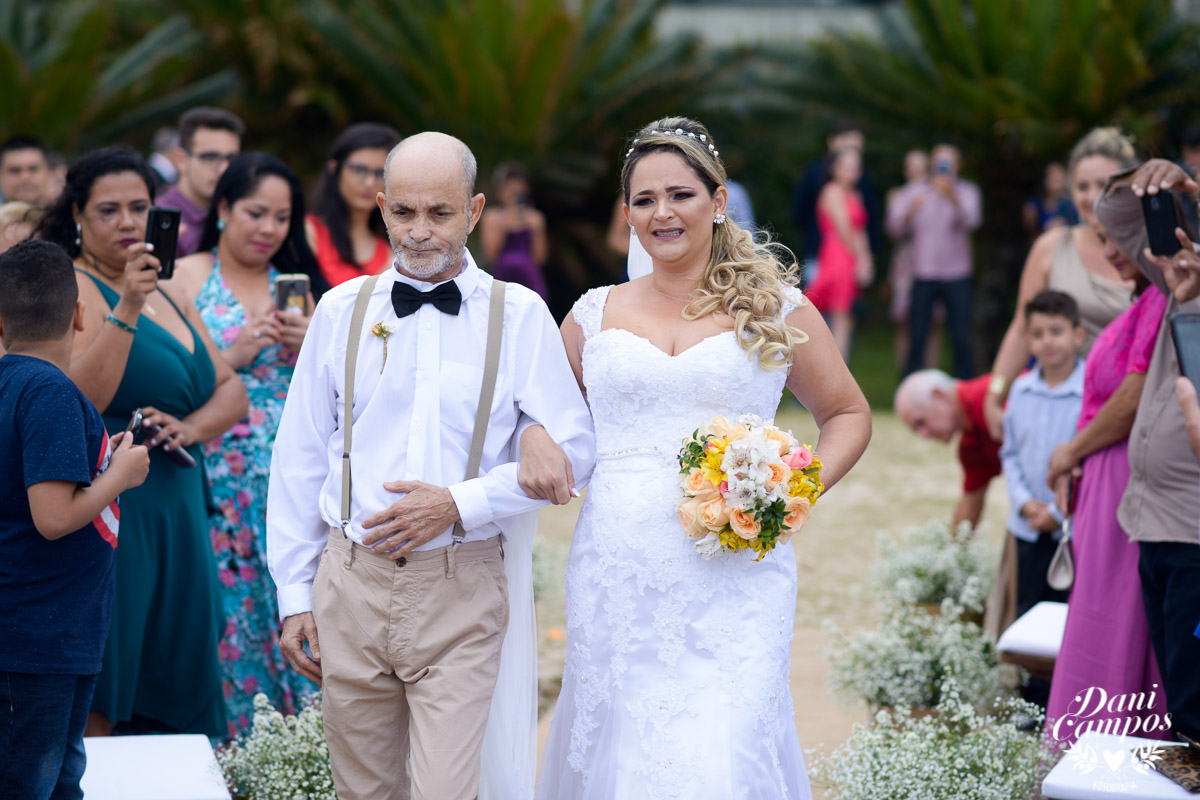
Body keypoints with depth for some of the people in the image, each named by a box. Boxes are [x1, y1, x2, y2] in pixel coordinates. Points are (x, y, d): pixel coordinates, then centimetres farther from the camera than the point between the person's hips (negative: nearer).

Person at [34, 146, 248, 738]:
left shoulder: (168, 296, 17)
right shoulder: (74, 288, -7)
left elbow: (231, 391, 16)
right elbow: (79, 401, -20)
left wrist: (191, 428, -4)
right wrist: (126, 308, -26)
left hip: (177, 510, 8)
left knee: (171, 687, 8)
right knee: (95, 706, -6)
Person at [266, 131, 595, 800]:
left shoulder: (520, 317, 0)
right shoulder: (342, 311, 6)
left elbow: (573, 447, 0)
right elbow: (299, 461, 10)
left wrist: (461, 505, -11)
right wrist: (295, 595, 8)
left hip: (461, 593, -2)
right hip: (351, 586, 2)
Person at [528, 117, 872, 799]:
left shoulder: (777, 310, 6)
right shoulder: (595, 314, 11)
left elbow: (849, 415, 15)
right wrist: (534, 439, -2)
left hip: (732, 583, -2)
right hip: (616, 582, 2)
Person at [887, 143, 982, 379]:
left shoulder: (967, 191, 7)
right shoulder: (914, 192, 9)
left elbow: (971, 221, -13)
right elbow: (895, 228, 0)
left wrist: (953, 198, -32)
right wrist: (910, 211, -21)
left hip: (957, 275, 0)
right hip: (923, 274, 0)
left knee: (961, 340, -3)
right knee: (916, 338, -3)